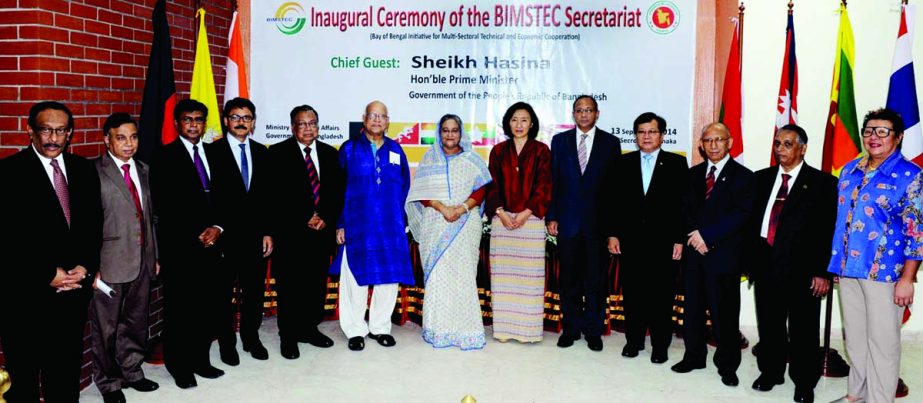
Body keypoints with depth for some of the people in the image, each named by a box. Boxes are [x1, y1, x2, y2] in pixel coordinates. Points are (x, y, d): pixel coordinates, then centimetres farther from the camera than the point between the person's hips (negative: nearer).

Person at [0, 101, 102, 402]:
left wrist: (85, 267, -4)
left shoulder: (84, 169, 7)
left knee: (66, 369, 16)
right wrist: (47, 274, -13)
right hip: (25, 293, -4)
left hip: (75, 287, 4)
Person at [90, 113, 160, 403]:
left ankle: (132, 372, 32)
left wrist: (154, 255, 14)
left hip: (143, 261, 6)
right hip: (110, 263, -6)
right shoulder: (94, 172, -10)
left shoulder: (143, 170, 11)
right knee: (106, 327, 7)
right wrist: (92, 266, -15)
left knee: (136, 322, 17)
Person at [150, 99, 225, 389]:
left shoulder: (214, 155, 14)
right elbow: (164, 207, -7)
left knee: (211, 305, 1)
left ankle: (200, 360, 17)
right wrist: (196, 235, -9)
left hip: (210, 243, 4)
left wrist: (217, 228, -3)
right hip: (179, 246, -4)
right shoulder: (164, 158, -2)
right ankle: (179, 366, 17)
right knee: (180, 308, 3)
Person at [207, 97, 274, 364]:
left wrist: (267, 232, 4)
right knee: (224, 292, 8)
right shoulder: (212, 151, -4)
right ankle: (226, 343, 22)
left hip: (256, 235, 4)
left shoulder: (261, 152, 9)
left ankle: (251, 337, 28)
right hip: (225, 236, -4)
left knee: (255, 289, 11)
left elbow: (267, 195, 9)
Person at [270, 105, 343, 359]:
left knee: (317, 284, 8)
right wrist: (305, 219, -12)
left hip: (322, 230, 4)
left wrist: (326, 218, -5)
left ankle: (309, 328, 22)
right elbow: (278, 194, -8)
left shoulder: (329, 153, 12)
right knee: (290, 286, 1)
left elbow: (338, 191, 9)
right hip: (291, 232, -4)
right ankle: (288, 337, 12)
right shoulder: (279, 153, -1)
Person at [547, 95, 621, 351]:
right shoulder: (560, 141, 8)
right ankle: (571, 328, 20)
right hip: (567, 220, 1)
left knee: (595, 279, 5)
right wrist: (551, 217, -1)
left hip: (597, 221, -1)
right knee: (569, 278, 8)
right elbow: (553, 181, 5)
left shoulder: (610, 143, 4)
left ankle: (593, 330, 16)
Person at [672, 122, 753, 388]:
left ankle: (727, 366, 14)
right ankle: (694, 356, 26)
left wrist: (707, 235, -15)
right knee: (692, 308, 12)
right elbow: (688, 209, 11)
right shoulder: (694, 174, 14)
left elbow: (739, 216, -11)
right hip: (694, 252, 5)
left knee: (724, 312, 1)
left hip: (723, 255, -4)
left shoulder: (742, 176, -2)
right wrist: (695, 235, -6)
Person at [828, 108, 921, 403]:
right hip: (848, 269, 6)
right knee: (854, 337, 15)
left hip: (884, 272, -5)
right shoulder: (849, 170, 9)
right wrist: (836, 263, 13)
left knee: (882, 343, 3)